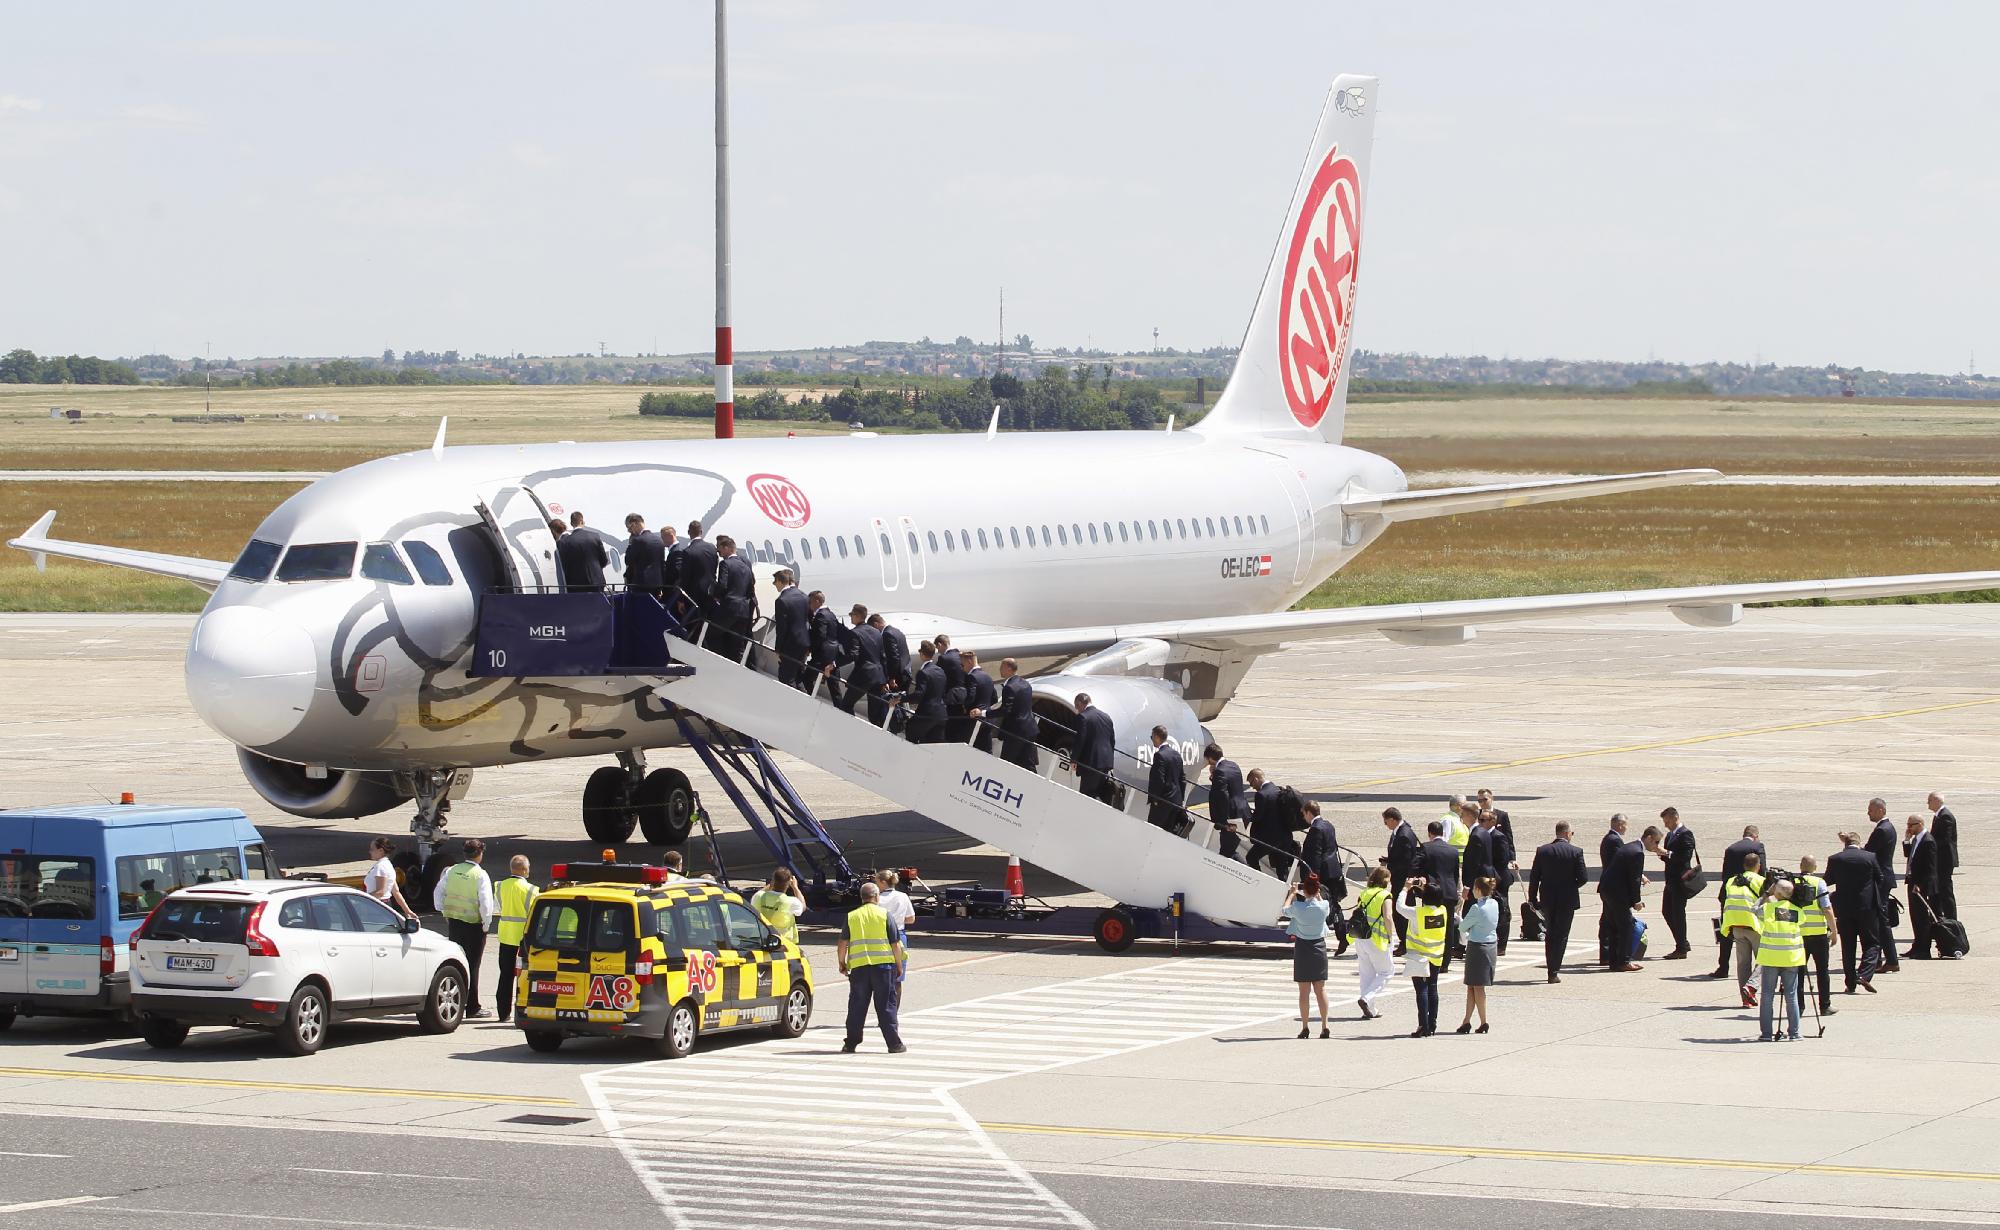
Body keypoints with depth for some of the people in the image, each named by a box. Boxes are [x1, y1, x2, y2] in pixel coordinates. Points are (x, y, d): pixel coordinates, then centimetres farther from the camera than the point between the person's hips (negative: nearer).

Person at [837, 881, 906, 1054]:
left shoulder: (851, 916, 6)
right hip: (883, 964, -2)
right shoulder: (884, 915, 0)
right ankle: (894, 1043, 3)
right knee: (886, 1006, 3)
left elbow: (842, 944, 2)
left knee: (857, 1007, 8)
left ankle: (851, 1044, 9)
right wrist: (899, 965, 10)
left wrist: (842, 963, 16)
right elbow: (896, 944, -1)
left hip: (858, 967, 2)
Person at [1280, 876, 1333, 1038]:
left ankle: (1305, 1027, 3)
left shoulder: (1298, 907, -15)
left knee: (1304, 990, 2)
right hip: (1319, 947, 2)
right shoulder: (1323, 906, -9)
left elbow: (1283, 911, 6)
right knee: (1320, 989, 8)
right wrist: (1317, 895, 24)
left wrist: (1291, 894, 19)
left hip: (1302, 947, -2)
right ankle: (1325, 1026, 6)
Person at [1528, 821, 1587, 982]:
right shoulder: (1576, 851, -10)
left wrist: (1533, 898, 7)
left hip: (1547, 900, 3)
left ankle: (1552, 970, 20)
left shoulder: (1542, 851, -2)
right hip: (1567, 900, -3)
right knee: (1561, 936, 3)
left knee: (1549, 935, 17)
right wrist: (1572, 886, 9)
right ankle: (1554, 972, -2)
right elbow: (1583, 877, -12)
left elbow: (1534, 877, -1)